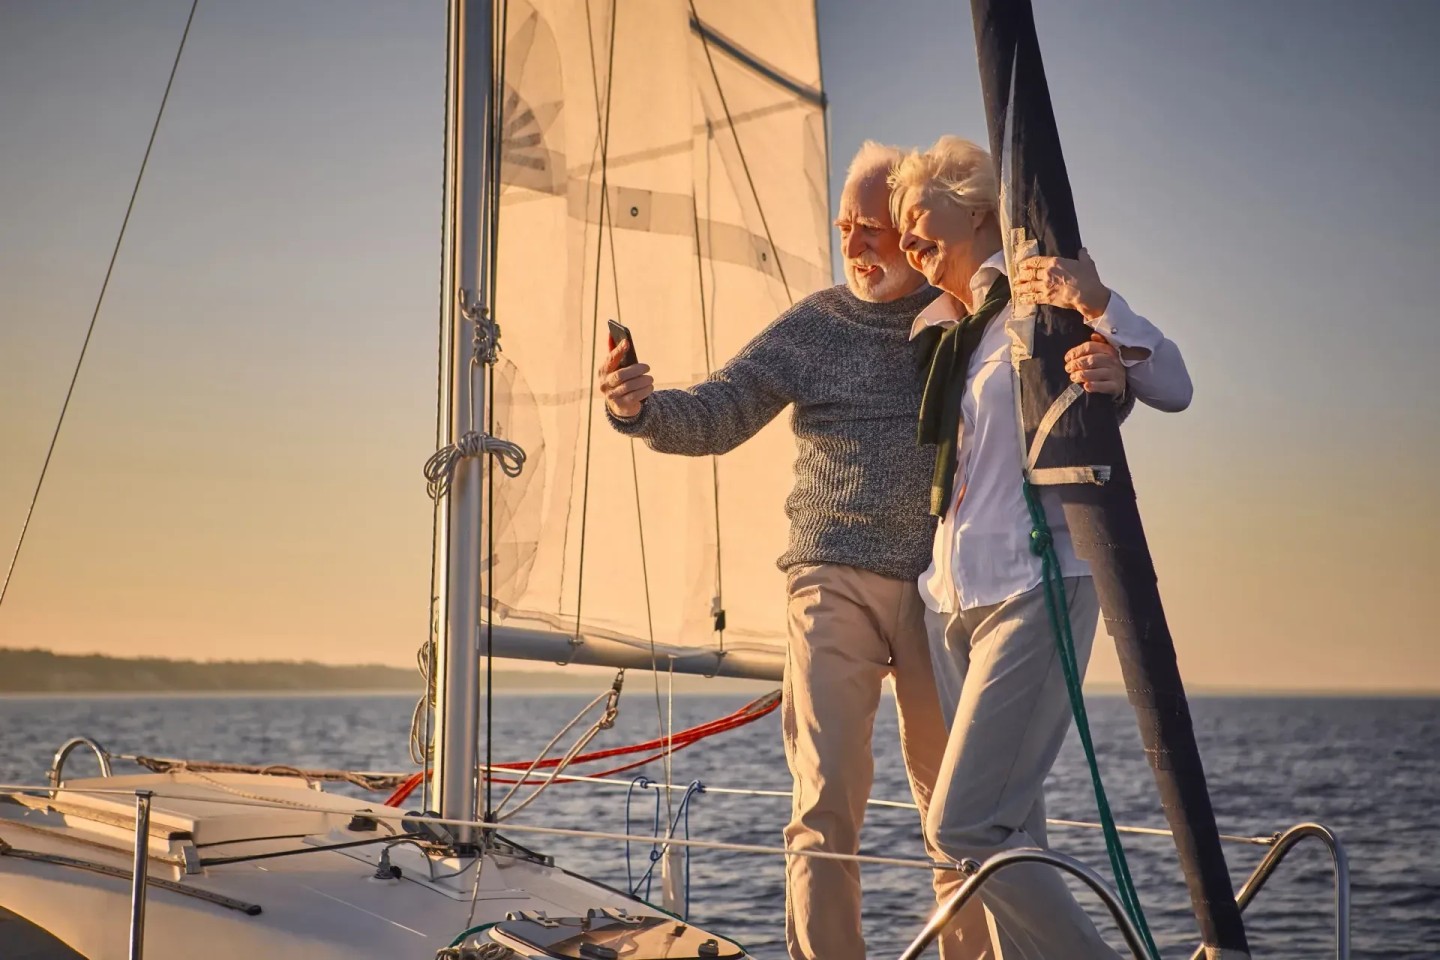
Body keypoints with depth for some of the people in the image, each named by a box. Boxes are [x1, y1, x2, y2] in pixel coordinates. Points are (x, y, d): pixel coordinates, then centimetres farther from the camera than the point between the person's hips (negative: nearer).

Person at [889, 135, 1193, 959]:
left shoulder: (1043, 300, -3)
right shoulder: (937, 329, 18)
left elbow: (1175, 388, -13)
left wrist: (1097, 303, -28)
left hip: (1033, 589, -7)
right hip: (953, 597, 7)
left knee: (964, 825, -14)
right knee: (1010, 834, 6)